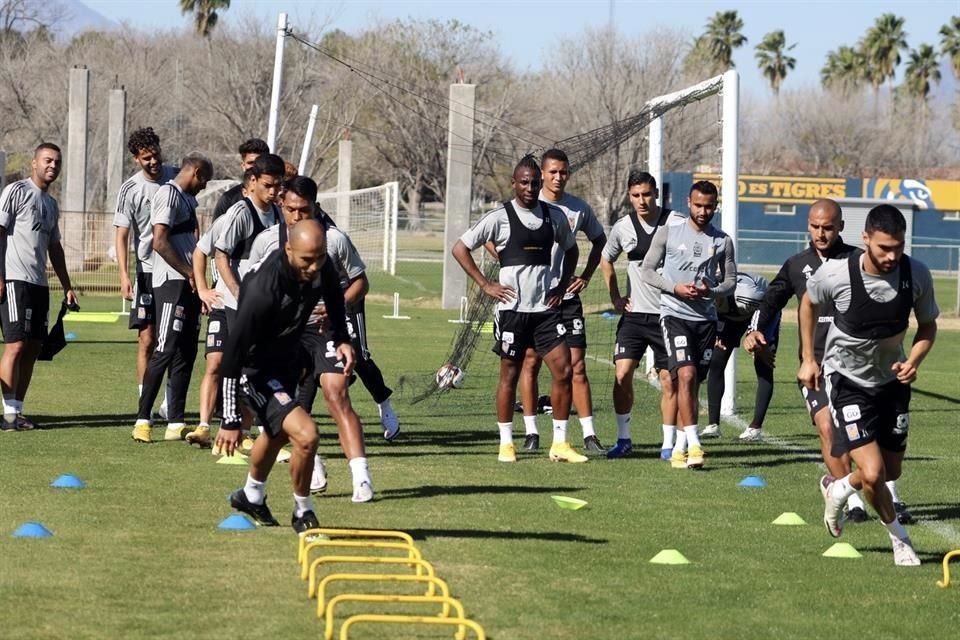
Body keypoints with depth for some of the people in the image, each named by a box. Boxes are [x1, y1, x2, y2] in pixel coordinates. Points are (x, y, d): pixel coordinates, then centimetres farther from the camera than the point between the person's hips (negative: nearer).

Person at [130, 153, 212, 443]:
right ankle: (142, 420, -11)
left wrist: (198, 279, 14)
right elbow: (160, 242, -18)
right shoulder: (168, 194, -10)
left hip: (188, 284, 10)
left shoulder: (186, 199, 20)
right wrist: (191, 274, -13)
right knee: (165, 351, -12)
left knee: (186, 354, 8)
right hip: (172, 282, -10)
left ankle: (175, 423, 10)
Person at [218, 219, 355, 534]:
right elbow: (233, 355, -32)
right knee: (305, 434, -23)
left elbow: (334, 296, 11)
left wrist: (342, 339, -5)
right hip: (253, 370, -8)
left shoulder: (321, 268, -17)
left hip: (285, 361, 8)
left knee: (278, 433, 31)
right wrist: (230, 421, -30)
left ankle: (251, 496, 60)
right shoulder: (264, 289, -37)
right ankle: (303, 512, 3)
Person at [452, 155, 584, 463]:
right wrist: (486, 285, -6)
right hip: (512, 308, -4)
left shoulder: (554, 216, 6)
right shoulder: (500, 217, -6)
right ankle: (506, 444, 12)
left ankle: (560, 444, 4)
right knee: (510, 375, 3)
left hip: (546, 307, 4)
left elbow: (570, 250, 25)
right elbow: (460, 248, -3)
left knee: (563, 370, -3)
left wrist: (562, 286, 12)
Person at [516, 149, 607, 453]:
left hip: (567, 297, 1)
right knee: (530, 363, 3)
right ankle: (531, 432, 10)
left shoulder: (579, 209, 3)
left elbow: (599, 240, 20)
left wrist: (586, 276, 9)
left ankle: (589, 435, -1)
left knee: (577, 366, -2)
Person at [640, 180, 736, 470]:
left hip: (706, 318, 4)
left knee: (693, 383, 7)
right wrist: (675, 288, -13)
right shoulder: (669, 231, 0)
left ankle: (679, 448, 15)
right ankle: (693, 444, -21)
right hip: (675, 313, -4)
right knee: (686, 375, -19)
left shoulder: (722, 241, 7)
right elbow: (647, 270, 3)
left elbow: (730, 280, 11)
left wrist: (710, 291, -11)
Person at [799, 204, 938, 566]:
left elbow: (928, 326, 1)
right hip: (847, 380, -4)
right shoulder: (836, 274, -23)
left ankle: (838, 489, 46)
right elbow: (808, 303, 1)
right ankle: (899, 539, 9)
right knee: (873, 473, -17)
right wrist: (808, 359, 2)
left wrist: (913, 361, -18)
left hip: (892, 379, 4)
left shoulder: (917, 275, -17)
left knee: (891, 471, 14)